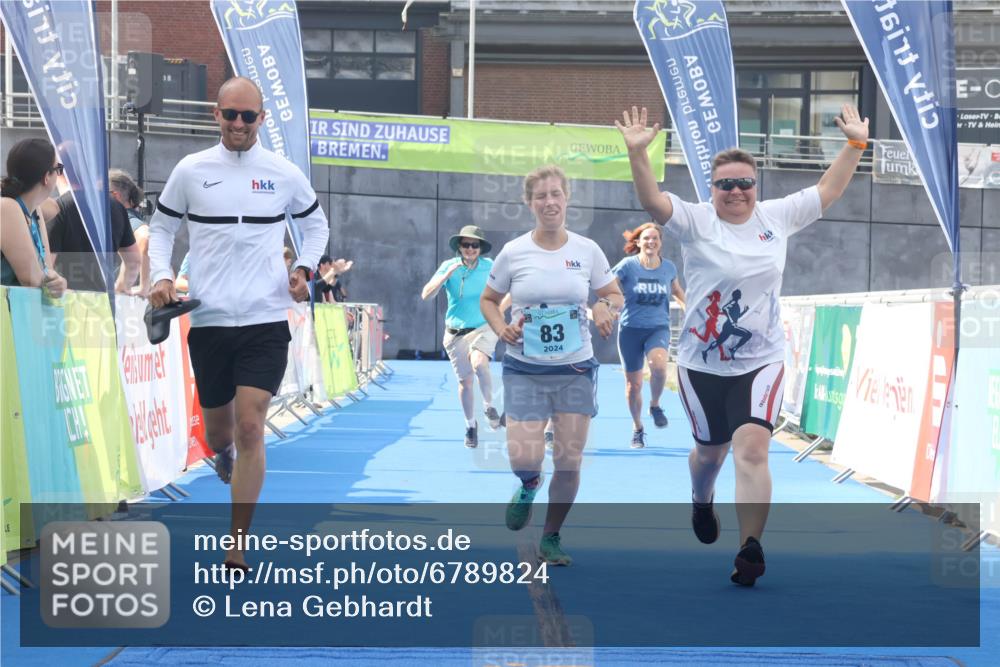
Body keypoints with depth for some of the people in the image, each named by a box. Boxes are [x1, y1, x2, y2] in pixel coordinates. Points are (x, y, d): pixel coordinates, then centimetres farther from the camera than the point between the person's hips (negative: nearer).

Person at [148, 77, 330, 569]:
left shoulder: (284, 174, 2)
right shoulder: (191, 171, 0)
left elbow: (315, 223, 18)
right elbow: (161, 227, 11)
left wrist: (305, 268, 2)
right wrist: (161, 276, -5)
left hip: (266, 321, -1)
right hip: (208, 321, 1)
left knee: (250, 428, -12)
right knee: (217, 429, 14)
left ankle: (236, 552, -6)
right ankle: (222, 453, 55)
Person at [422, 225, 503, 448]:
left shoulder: (490, 267, -5)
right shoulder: (449, 266, -6)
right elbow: (426, 295, -15)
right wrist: (448, 274, -25)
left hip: (484, 327, -1)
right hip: (456, 333, 1)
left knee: (479, 364, -30)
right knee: (465, 381, 7)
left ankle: (489, 407, -6)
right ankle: (470, 426, 28)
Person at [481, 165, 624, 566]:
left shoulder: (587, 250, -1)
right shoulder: (513, 253, -4)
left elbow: (615, 296, 10)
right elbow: (488, 300, 9)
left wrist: (605, 307, -13)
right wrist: (502, 330, -10)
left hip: (576, 370, 1)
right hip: (524, 370, -1)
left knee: (569, 461, 1)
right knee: (524, 459, -14)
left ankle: (551, 538, 22)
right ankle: (529, 486, 24)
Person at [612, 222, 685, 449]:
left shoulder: (668, 267, 2)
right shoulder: (628, 266, -7)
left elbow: (676, 289, 23)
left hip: (658, 327, 1)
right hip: (631, 329, -1)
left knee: (658, 364, -30)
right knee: (633, 383, 6)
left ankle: (655, 405, -2)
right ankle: (637, 429, 27)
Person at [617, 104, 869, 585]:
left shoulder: (777, 217, 2)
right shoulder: (695, 222, -8)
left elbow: (827, 191, 10)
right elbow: (652, 200, -24)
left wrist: (856, 144, 3)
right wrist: (637, 152, -38)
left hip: (760, 362, 0)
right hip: (702, 365, 0)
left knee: (752, 447, -17)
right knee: (711, 449, 18)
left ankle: (751, 549, -18)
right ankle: (701, 503, 53)